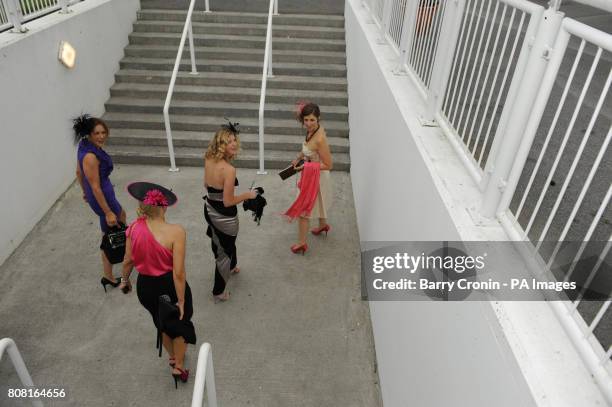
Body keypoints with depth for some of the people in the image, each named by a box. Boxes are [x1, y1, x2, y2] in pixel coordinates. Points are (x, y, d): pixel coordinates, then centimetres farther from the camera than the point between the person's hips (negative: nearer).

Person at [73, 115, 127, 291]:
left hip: (94, 194, 10)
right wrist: (107, 213, -21)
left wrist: (85, 192, 25)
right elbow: (96, 187, -27)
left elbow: (79, 172, 11)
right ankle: (108, 277, 23)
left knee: (121, 216, 33)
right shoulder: (90, 156, -31)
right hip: (102, 196, -10)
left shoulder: (85, 146, -3)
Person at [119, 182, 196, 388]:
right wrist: (181, 301, -15)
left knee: (162, 322, 32)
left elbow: (128, 260, -1)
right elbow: (178, 272, -27)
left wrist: (124, 280, 19)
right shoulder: (175, 232, -29)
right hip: (170, 286, -4)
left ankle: (172, 356, 57)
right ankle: (179, 367, 43)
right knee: (180, 322, 26)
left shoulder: (134, 228, -15)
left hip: (145, 286, 4)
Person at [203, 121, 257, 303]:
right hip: (224, 217, -8)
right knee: (224, 251, 13)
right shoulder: (229, 170, -31)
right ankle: (219, 291, 30)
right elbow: (228, 202, -26)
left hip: (209, 210, 8)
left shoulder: (208, 160, -7)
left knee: (219, 244, 31)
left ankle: (230, 267, 60)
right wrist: (248, 195, -12)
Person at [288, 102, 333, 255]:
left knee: (303, 210, 7)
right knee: (316, 203, 31)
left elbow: (328, 165, -27)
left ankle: (302, 243, 23)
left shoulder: (320, 139, -34)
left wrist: (307, 166, -27)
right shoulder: (312, 130, -9)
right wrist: (298, 158, -2)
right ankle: (323, 225, 56)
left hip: (316, 178, -8)